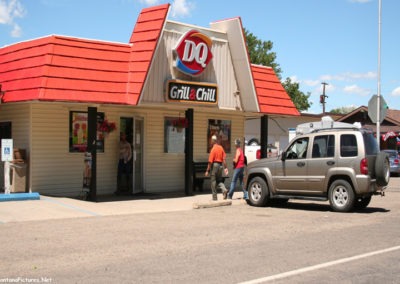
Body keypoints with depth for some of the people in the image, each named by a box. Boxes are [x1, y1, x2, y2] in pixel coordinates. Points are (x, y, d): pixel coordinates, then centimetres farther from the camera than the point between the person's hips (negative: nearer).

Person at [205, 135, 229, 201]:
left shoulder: (213, 149, -13)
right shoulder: (221, 148, 6)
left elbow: (210, 161, -15)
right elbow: (224, 159, 3)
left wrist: (207, 171, -11)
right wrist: (225, 168, 6)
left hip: (215, 165, -6)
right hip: (220, 165, 6)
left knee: (213, 182, 3)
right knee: (219, 180, 17)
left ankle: (214, 197, 6)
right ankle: (224, 190, -8)